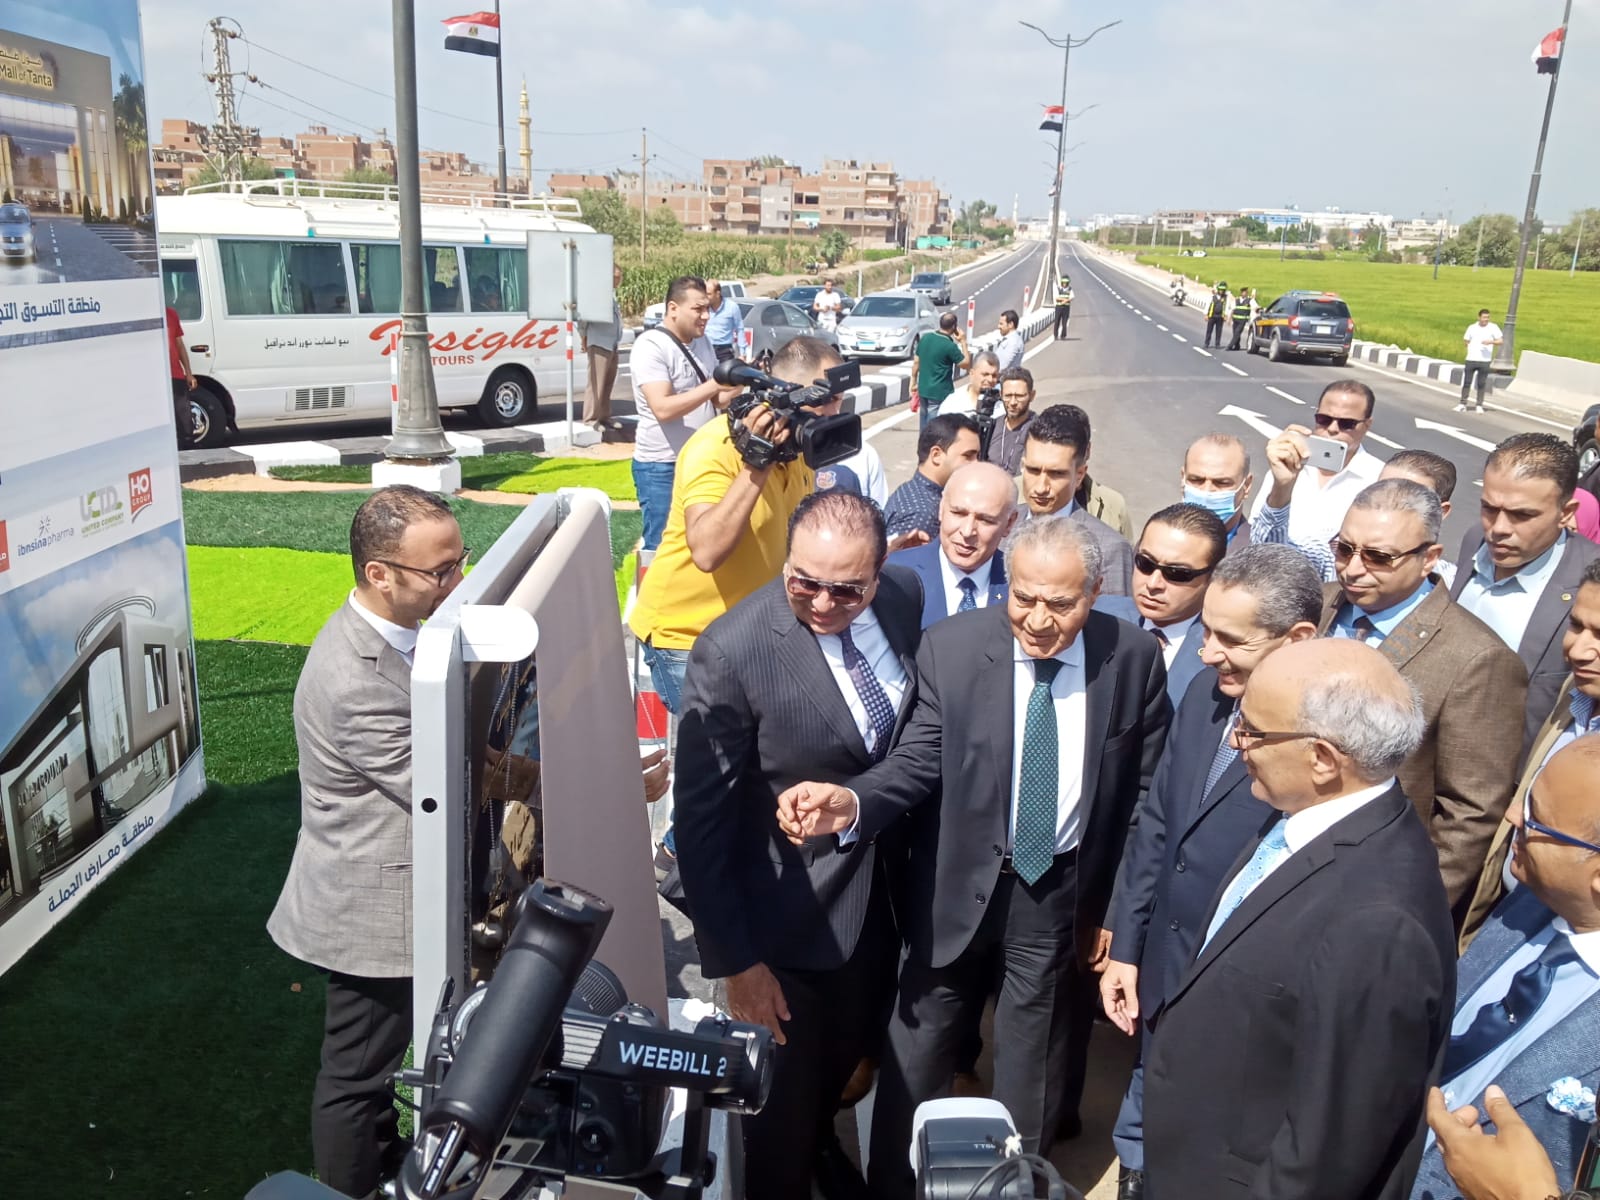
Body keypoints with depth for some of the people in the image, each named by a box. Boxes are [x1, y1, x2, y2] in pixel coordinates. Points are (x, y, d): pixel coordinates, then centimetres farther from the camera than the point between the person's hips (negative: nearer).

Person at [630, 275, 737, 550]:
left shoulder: (701, 341, 9)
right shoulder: (651, 346, -15)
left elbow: (716, 401, 12)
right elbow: (663, 409, -26)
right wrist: (714, 385, -29)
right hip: (662, 468, -7)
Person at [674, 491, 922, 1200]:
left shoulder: (904, 596, -11)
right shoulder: (731, 653, -28)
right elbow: (702, 821, -21)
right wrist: (733, 961, -16)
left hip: (879, 889, 6)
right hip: (792, 913, -5)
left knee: (845, 1058, 28)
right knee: (785, 1098, 15)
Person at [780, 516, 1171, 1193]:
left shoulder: (1134, 660, -11)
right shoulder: (951, 647, -15)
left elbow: (1147, 797, -2)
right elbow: (918, 762, -15)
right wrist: (852, 802, -35)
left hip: (1066, 891, 1)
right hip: (959, 884, 0)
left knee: (1031, 1076, 21)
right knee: (916, 1055, 16)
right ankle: (890, 1182, 40)